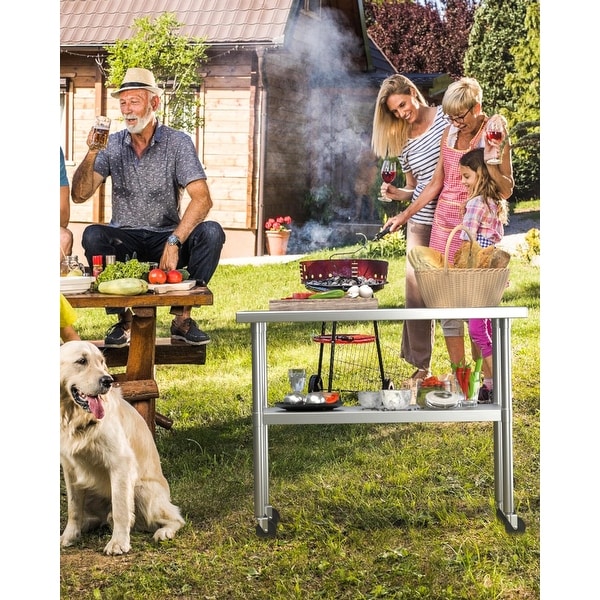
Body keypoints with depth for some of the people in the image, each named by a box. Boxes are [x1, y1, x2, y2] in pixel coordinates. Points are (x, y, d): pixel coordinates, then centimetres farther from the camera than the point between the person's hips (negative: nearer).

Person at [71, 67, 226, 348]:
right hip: (124, 241, 1)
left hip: (166, 238, -1)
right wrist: (91, 154, -19)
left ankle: (182, 317, -15)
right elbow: (79, 195, -3)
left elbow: (202, 199, -17)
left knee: (211, 232, -28)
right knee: (92, 235, -30)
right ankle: (123, 318, -14)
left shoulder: (178, 142, -5)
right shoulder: (112, 144, 3)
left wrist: (174, 242, -29)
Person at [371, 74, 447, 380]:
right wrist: (396, 193, -1)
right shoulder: (405, 142, 13)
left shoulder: (447, 117, -1)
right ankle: (422, 365, 12)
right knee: (417, 292, 1)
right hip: (421, 223, 4)